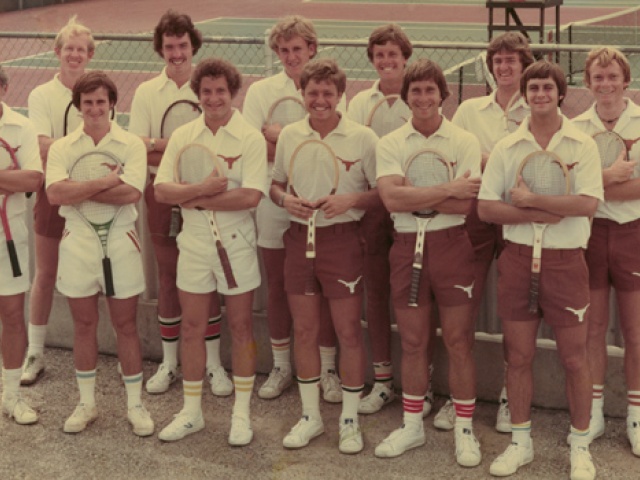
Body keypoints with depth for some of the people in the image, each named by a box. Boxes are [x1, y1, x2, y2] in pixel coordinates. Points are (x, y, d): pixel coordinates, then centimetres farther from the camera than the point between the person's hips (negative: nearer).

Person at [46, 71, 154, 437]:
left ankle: (135, 404, 16)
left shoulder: (131, 145, -3)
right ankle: (87, 404, 23)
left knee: (126, 325, 6)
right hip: (78, 241, 2)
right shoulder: (63, 148, 1)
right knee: (84, 325, 11)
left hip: (120, 240, -2)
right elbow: (54, 194, -15)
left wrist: (78, 190, -16)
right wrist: (104, 183, -20)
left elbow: (131, 193, -19)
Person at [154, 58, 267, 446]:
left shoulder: (250, 138, -8)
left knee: (241, 326, 6)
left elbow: (251, 196, -20)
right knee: (193, 327, 9)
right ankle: (192, 412, 21)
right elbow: (161, 190, -5)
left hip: (237, 242, -3)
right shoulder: (182, 136, 3)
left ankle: (242, 413, 18)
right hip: (194, 242, 3)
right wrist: (200, 189, -22)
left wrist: (197, 200, -16)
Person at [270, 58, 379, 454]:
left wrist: (350, 200, -20)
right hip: (299, 238, 3)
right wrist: (285, 200, -7)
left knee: (349, 331, 2)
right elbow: (276, 183, 15)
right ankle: (311, 416, 23)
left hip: (342, 238, -3)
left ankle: (350, 420, 16)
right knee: (304, 330, 9)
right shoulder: (289, 136, 6)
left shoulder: (362, 138, -5)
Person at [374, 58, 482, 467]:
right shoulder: (390, 144, 2)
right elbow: (391, 199, -14)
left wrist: (412, 197, -16)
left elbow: (464, 204, -15)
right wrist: (448, 189, -17)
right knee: (413, 342, 12)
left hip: (451, 245, -2)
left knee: (459, 342, 3)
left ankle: (465, 430, 15)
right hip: (406, 247, 2)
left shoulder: (465, 142, -3)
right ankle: (412, 426, 25)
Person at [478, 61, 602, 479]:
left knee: (575, 358, 4)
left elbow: (587, 204, -16)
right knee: (519, 356, 9)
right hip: (518, 257, 2)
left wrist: (529, 200, -16)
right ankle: (521, 442, 23)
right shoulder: (506, 148, 4)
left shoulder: (582, 145, -2)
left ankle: (581, 446, 18)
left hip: (566, 260, -2)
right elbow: (486, 208, -3)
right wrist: (540, 215, -15)